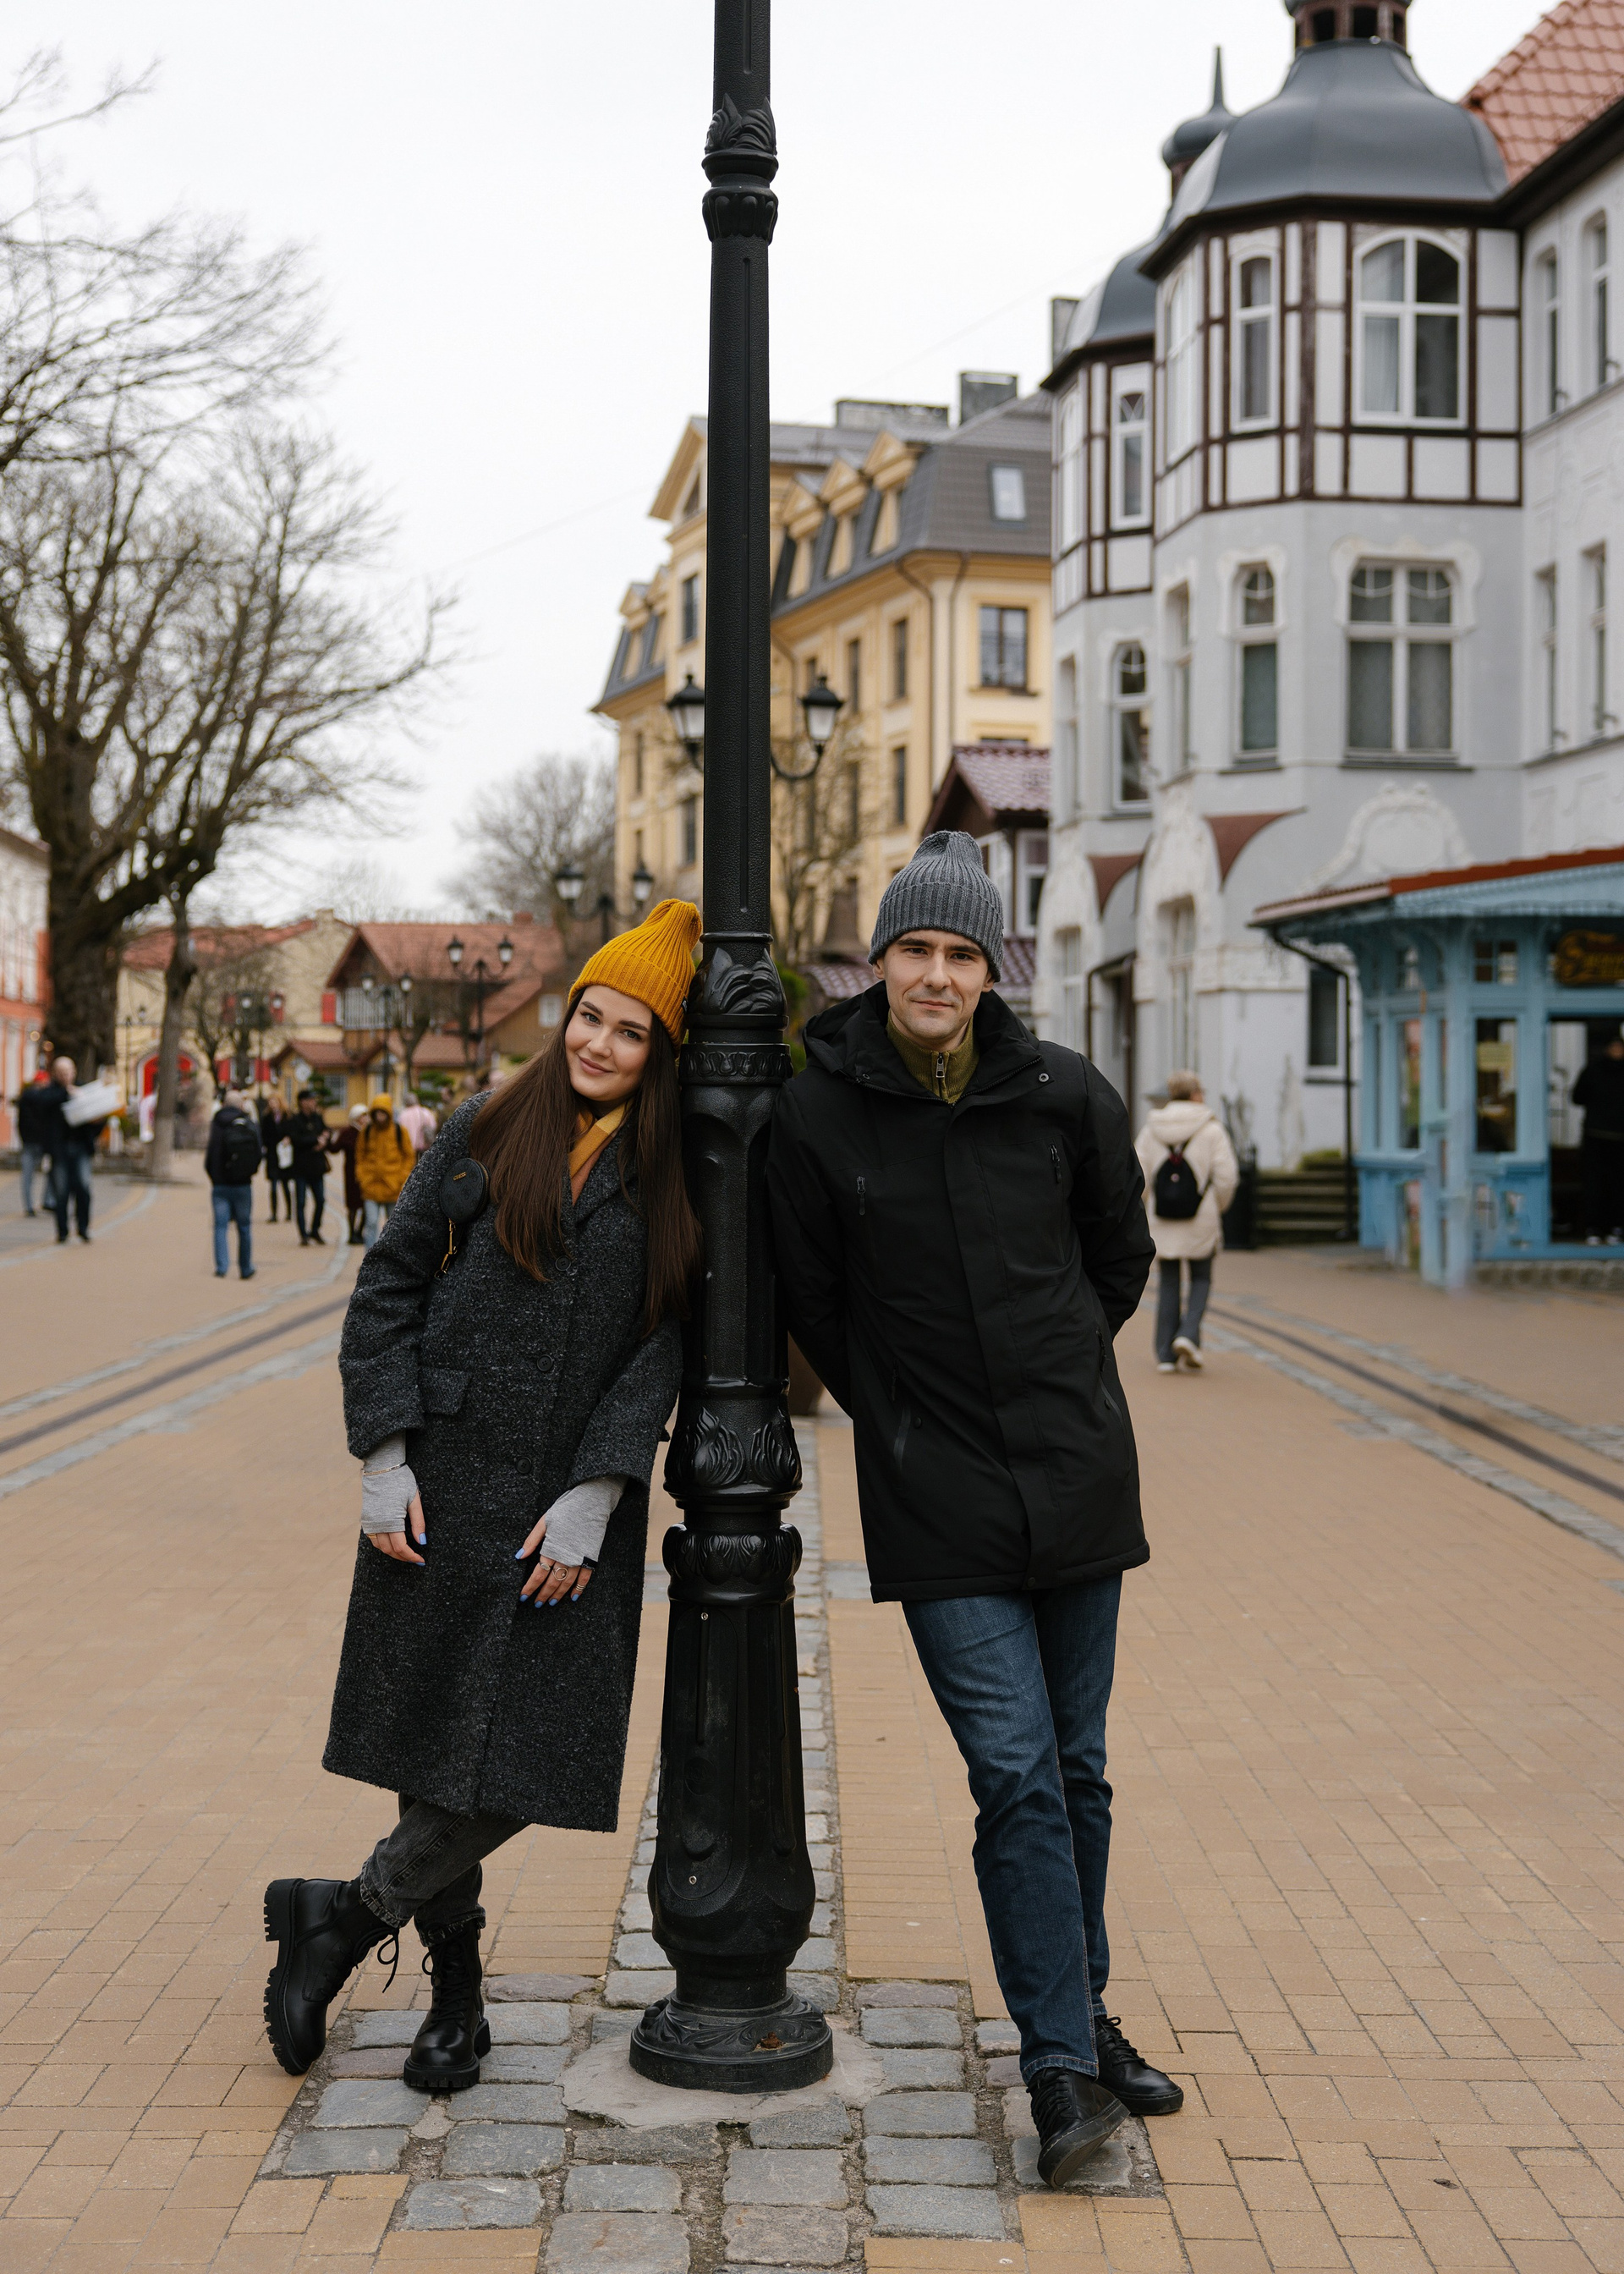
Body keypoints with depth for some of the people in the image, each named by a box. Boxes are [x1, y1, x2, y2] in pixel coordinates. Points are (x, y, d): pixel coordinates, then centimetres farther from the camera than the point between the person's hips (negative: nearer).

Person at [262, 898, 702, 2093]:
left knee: (531, 1756, -7)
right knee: (435, 1734, 5)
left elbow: (666, 1342, -1)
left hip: (573, 1506, 0)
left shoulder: (671, 1178, 4)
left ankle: (341, 1914, 15)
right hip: (443, 1481, 0)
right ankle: (454, 1981, 25)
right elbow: (390, 1285, 5)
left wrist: (597, 1491, -11)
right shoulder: (489, 1130, 5)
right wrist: (385, 1454, -3)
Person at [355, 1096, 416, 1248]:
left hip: (393, 1186, 0)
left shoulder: (399, 1131, -2)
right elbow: (360, 1155, 13)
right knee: (372, 1223, -9)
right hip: (371, 1185, 0)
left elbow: (409, 1157, 5)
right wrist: (362, 1176, 2)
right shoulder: (366, 1131, 1)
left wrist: (402, 1178, -3)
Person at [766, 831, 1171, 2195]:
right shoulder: (819, 1114, -6)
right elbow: (815, 1302, 7)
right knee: (1016, 1774, -9)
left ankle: (1080, 2017, 29)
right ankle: (1063, 2068, 0)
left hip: (1079, 1473, 2)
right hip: (937, 1501, -2)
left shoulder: (1065, 1097, -2)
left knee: (1077, 1769, 12)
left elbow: (1122, 1256, 15)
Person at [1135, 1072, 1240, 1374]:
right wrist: (1218, 1207, 8)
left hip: (1162, 1221, 3)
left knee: (1169, 1282, 10)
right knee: (1201, 1278, 13)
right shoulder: (1212, 1130, -5)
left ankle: (1166, 1354, 7)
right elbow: (1226, 1176, -8)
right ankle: (1188, 1335, -8)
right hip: (1201, 1219, -3)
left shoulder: (1151, 1130, 3)